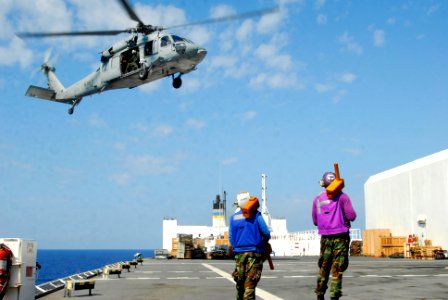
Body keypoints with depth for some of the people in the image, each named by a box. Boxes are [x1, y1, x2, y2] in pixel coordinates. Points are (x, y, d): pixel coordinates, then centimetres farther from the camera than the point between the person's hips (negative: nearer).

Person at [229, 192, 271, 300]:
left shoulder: (233, 217, 6)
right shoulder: (256, 215, -4)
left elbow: (230, 237, 5)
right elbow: (266, 233, -7)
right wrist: (264, 242, 13)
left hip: (239, 253, 3)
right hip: (254, 252, -3)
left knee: (240, 283, 14)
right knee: (250, 284, -4)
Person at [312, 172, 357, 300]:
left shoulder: (317, 199, 7)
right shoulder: (342, 196, -5)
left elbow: (315, 221, 12)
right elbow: (352, 216, -8)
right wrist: (344, 217, 12)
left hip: (325, 237, 4)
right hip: (340, 236, -3)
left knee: (323, 268, 13)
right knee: (337, 268, 0)